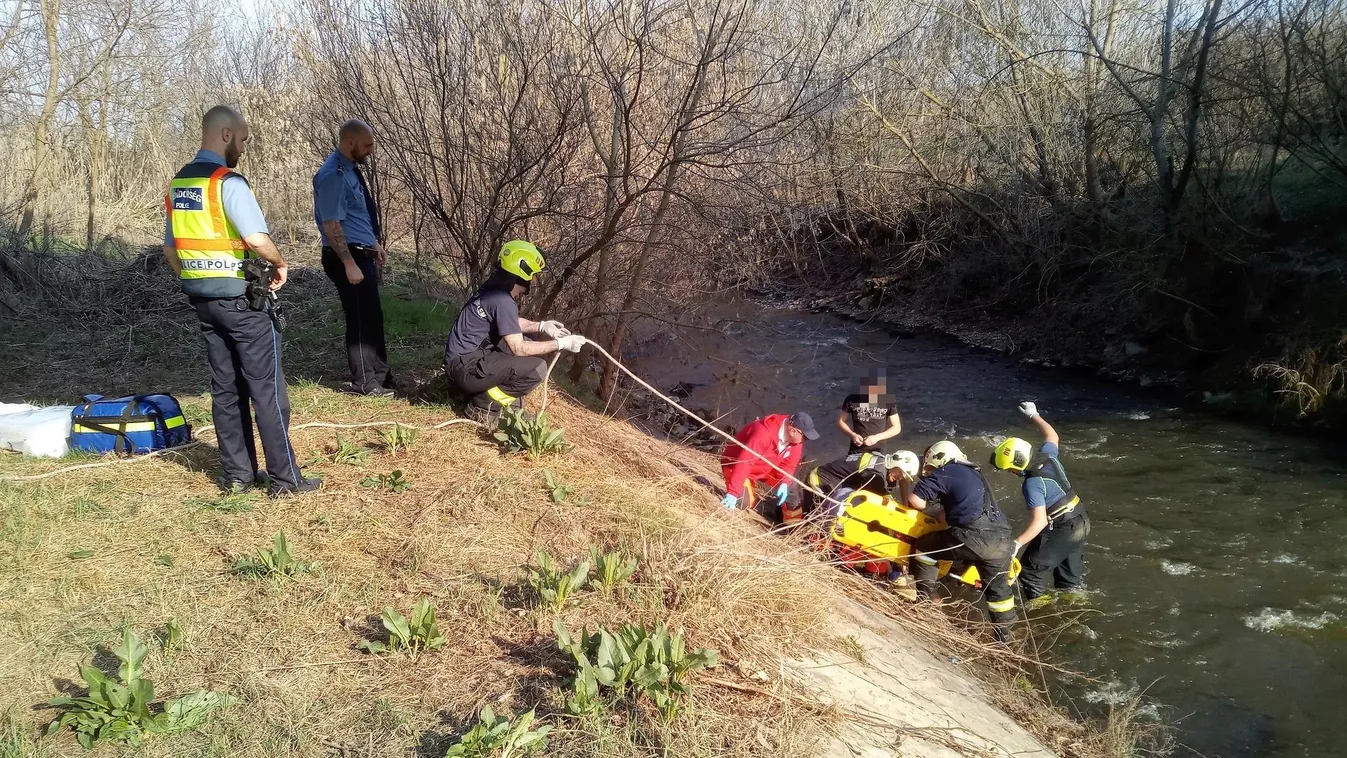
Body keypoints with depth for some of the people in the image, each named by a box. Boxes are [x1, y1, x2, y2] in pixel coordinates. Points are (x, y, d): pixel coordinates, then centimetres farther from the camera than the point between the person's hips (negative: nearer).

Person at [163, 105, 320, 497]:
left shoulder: (177, 184, 10)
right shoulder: (228, 181, -16)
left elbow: (170, 249, 16)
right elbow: (257, 239, -26)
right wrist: (280, 264, -8)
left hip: (203, 299, 8)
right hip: (240, 298, -8)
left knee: (226, 387, 13)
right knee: (267, 388, -1)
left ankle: (237, 474, 19)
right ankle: (284, 478, 3)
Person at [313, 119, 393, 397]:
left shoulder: (351, 169, 10)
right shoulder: (333, 175, -20)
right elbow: (332, 224, -23)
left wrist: (376, 244, 21)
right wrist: (349, 264, -23)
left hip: (363, 254, 10)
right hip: (348, 256, -10)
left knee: (373, 317, 18)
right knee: (362, 319, -1)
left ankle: (379, 374, 31)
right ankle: (365, 382, 11)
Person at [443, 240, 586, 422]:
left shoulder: (496, 290, 9)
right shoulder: (503, 301, -20)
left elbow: (511, 324, 25)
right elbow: (518, 349, -20)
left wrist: (542, 326, 10)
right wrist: (560, 344, -13)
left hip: (466, 358, 10)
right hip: (465, 368, -10)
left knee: (528, 344, 19)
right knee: (537, 368, -19)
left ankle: (484, 391, 12)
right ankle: (484, 406, -8)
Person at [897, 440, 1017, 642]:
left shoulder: (943, 473, 8)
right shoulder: (974, 474, 32)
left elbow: (916, 501, 1)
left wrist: (904, 483, 21)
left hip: (973, 537, -7)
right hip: (1003, 539, 7)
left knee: (923, 547, 13)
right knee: (998, 588, 23)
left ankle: (925, 600, 16)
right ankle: (1003, 635, 27)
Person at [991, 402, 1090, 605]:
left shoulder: (1033, 484, -27)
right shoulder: (1048, 455, -5)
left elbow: (1039, 521, -31)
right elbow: (1052, 436, 18)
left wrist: (1016, 543, -34)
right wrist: (1033, 415, 26)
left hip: (1062, 530, -9)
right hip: (1081, 521, 9)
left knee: (1032, 569, 2)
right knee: (1071, 570, 24)